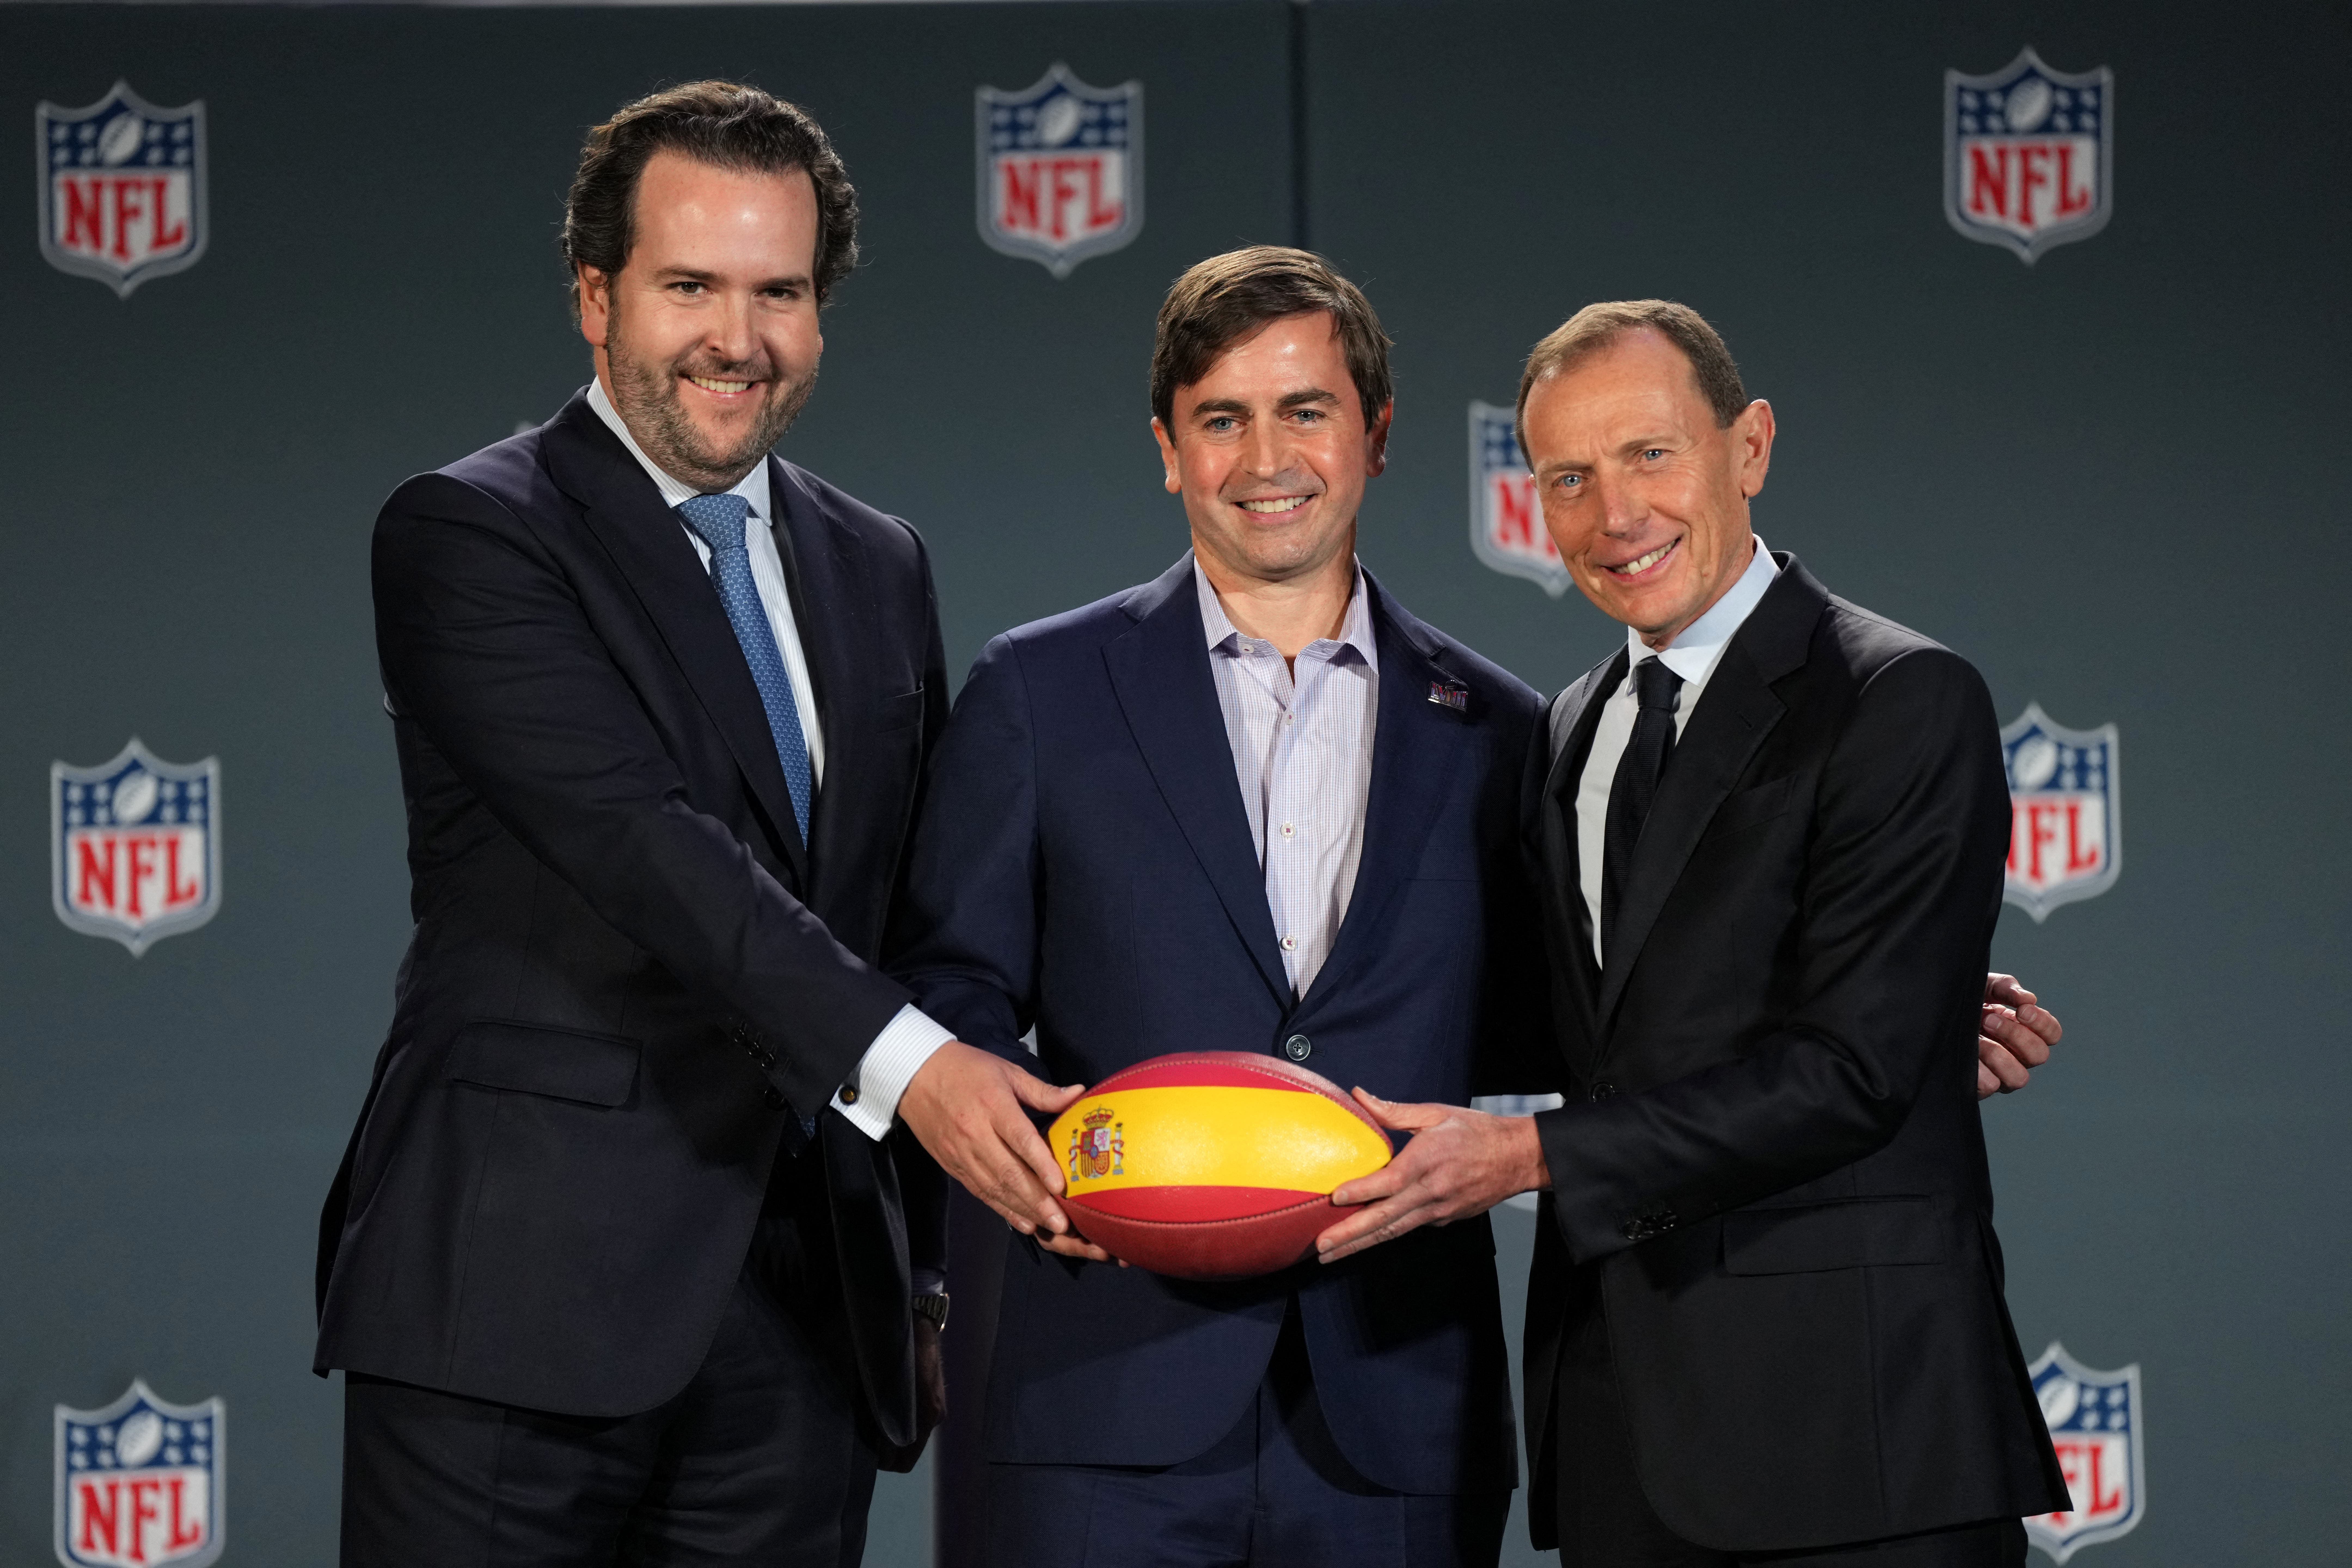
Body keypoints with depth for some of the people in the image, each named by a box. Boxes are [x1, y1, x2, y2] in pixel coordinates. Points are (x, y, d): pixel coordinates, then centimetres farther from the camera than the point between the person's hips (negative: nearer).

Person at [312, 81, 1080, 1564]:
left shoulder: (879, 570, 17)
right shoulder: (470, 536, -4)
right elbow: (636, 836, -18)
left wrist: (926, 1275, 16)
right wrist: (902, 1058, -27)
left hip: (804, 1325, 5)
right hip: (522, 1313, -5)